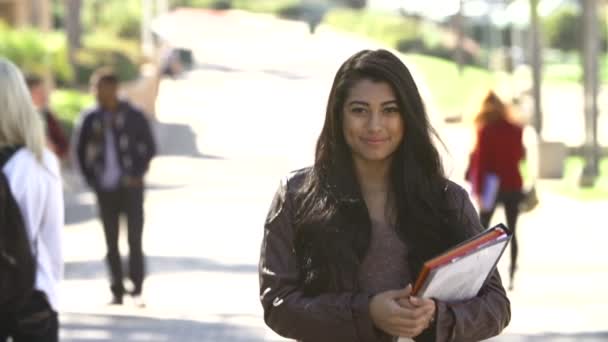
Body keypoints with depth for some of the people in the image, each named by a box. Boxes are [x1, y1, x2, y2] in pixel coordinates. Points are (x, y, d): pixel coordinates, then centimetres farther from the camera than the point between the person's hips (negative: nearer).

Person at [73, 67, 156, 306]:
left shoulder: (133, 117, -3)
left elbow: (149, 147, 3)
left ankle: (137, 289, -1)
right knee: (111, 242, 5)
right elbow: (80, 151, 13)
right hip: (105, 189, 3)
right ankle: (117, 291, 11)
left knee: (134, 239, -6)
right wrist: (91, 179, 5)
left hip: (130, 187, -3)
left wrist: (138, 174, -6)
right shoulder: (90, 119, 3)